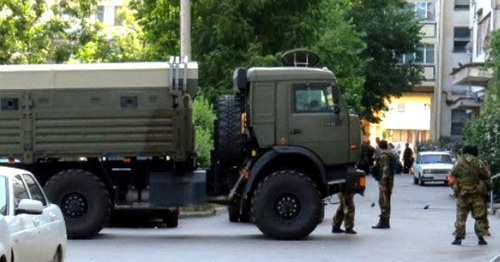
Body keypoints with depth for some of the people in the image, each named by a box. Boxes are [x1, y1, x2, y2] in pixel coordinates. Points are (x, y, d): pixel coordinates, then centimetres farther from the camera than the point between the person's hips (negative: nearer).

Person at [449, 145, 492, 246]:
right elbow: (487, 178, 0)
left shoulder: (458, 164, 2)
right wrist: (487, 189, 13)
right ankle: (481, 237, 1)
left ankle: (458, 238, 6)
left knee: (460, 217, 8)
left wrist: (456, 189, 18)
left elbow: (452, 179, 5)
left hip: (462, 195, 1)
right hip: (477, 194, -1)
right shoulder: (479, 163, -2)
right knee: (480, 216, 6)